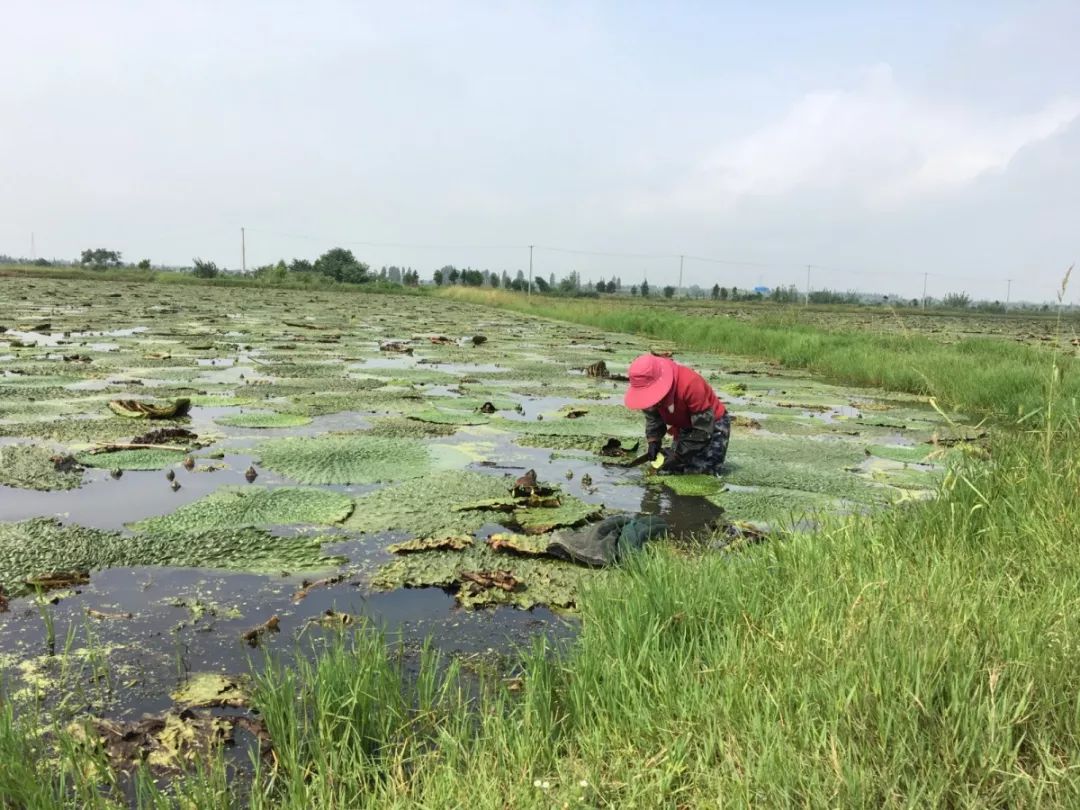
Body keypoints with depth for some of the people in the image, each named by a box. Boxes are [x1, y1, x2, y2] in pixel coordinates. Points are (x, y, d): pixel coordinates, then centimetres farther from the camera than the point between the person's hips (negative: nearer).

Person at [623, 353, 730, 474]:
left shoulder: (690, 384, -38)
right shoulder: (651, 389, -19)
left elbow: (703, 429, -31)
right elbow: (653, 417, 2)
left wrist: (679, 453, -28)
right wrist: (653, 441, -15)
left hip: (713, 424, -6)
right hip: (685, 426, 6)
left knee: (702, 468, -18)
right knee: (675, 465, -5)